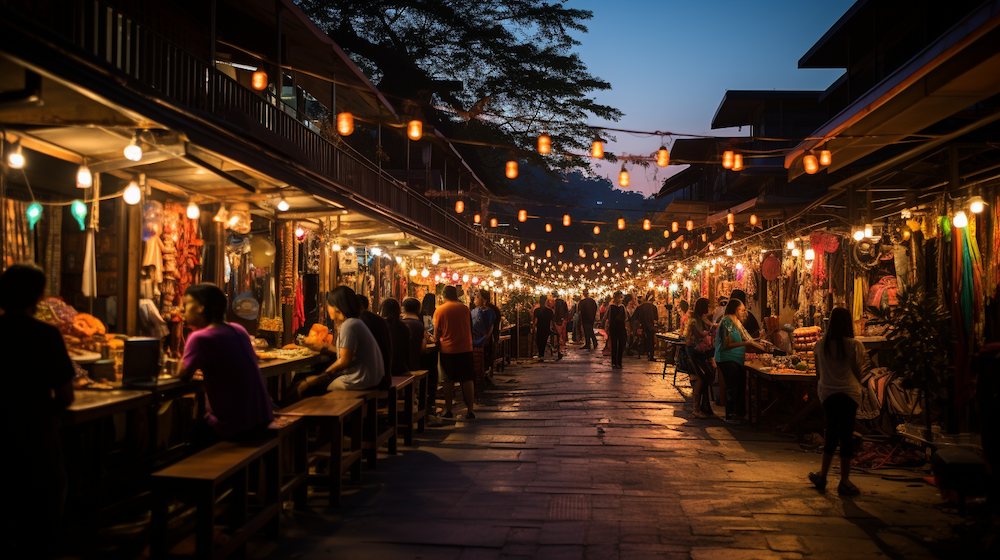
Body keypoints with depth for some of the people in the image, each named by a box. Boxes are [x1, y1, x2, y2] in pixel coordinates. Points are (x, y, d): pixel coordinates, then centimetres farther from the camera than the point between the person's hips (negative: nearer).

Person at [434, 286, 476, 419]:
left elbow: (437, 333, -1)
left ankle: (448, 410, 10)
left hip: (447, 349, -1)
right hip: (465, 348, 1)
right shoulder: (465, 309, 2)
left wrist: (438, 343, 17)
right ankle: (470, 410, 4)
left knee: (449, 380, 7)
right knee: (467, 380, 6)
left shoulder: (439, 311, -4)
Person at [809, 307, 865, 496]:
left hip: (827, 392, 4)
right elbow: (858, 373, -4)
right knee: (846, 436, 3)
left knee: (832, 434, 16)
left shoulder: (821, 344, 1)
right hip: (848, 393, -3)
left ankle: (822, 476, 22)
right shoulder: (854, 346, -9)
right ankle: (844, 482, 8)